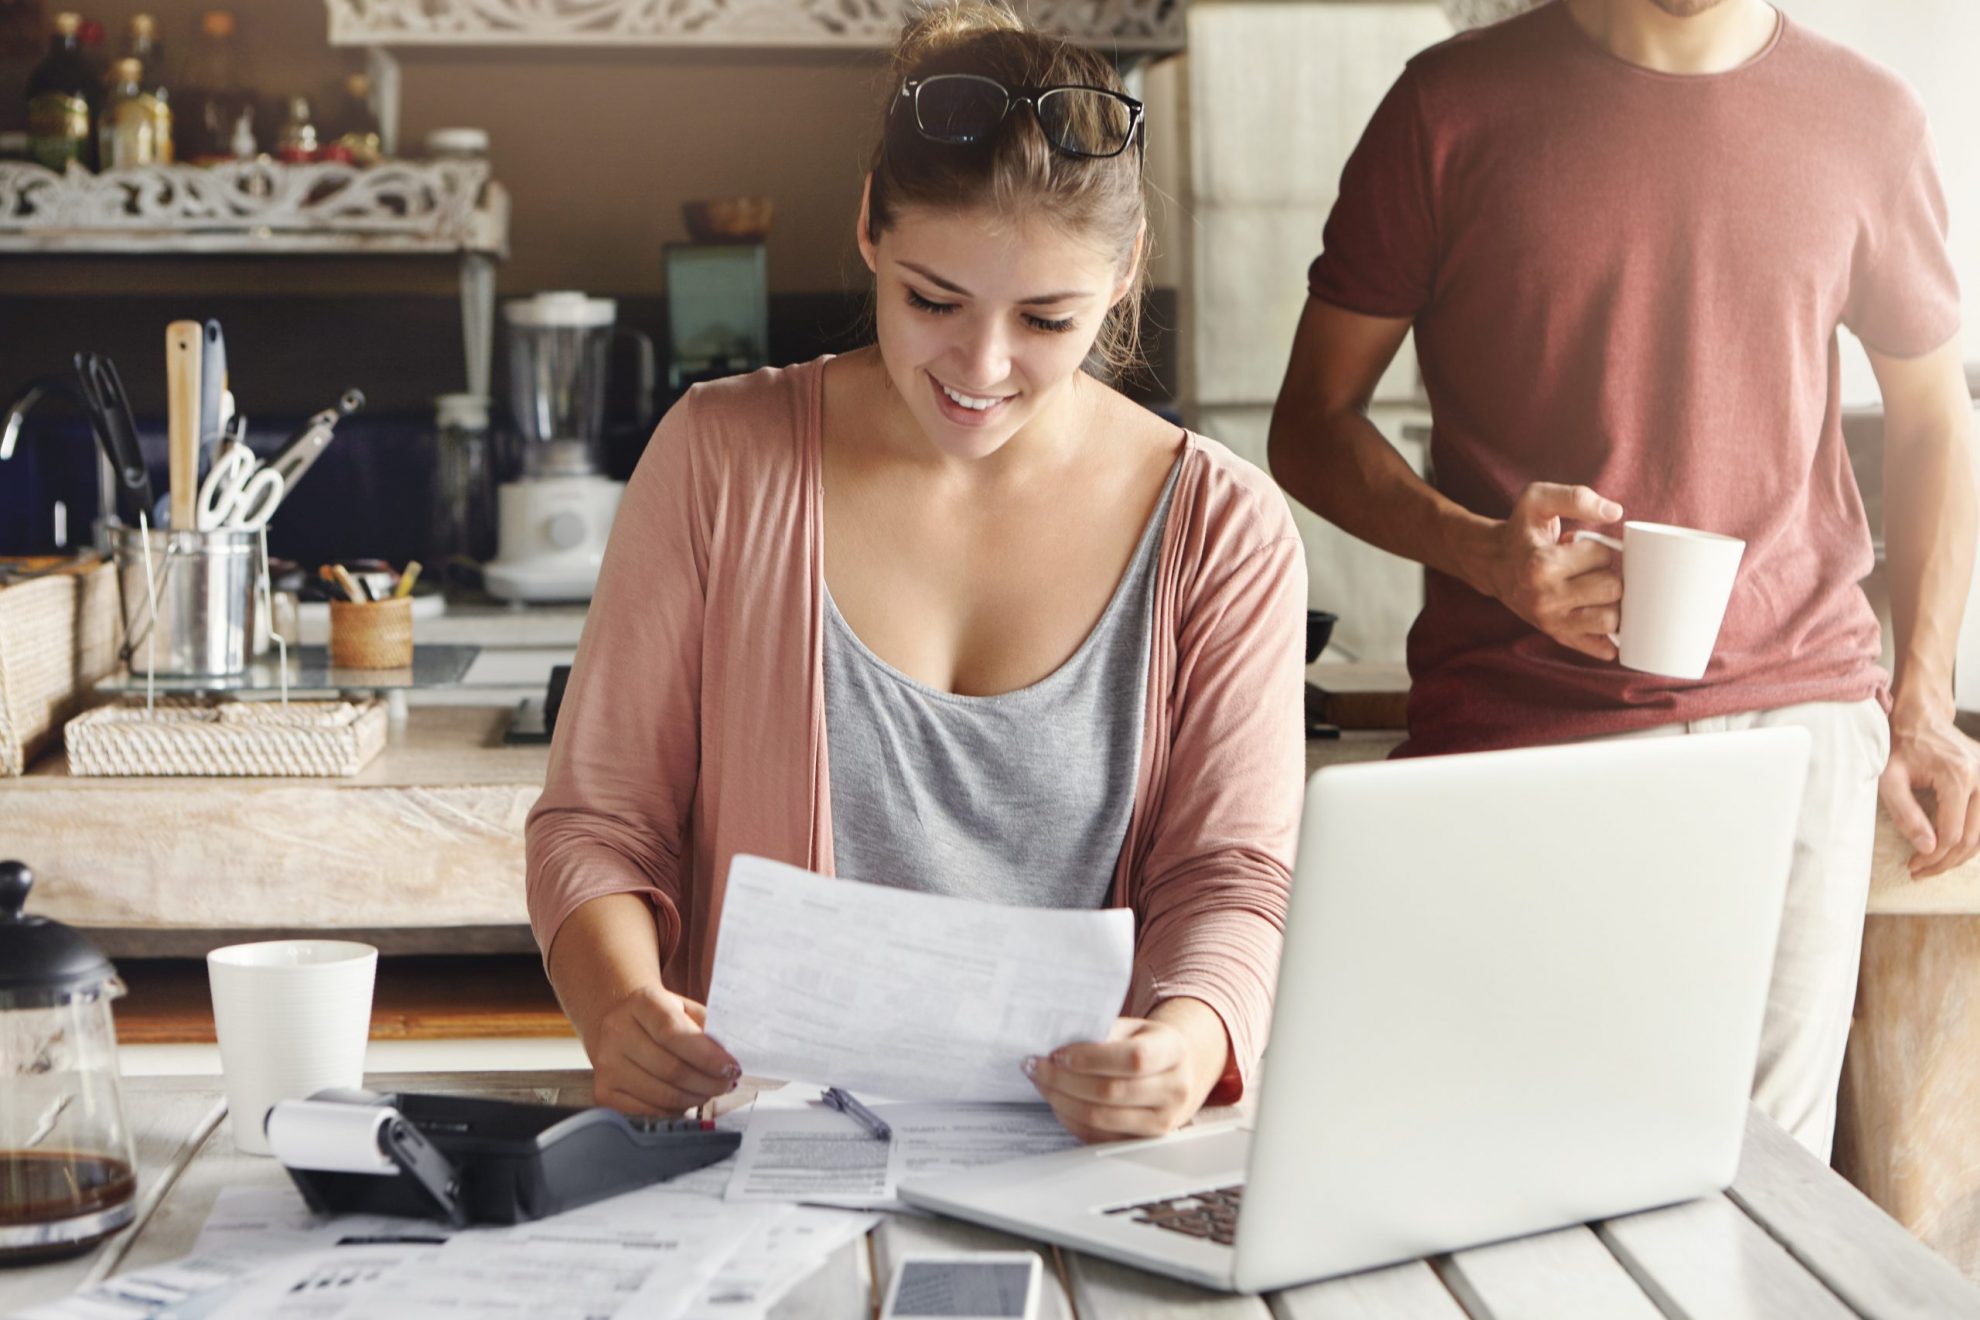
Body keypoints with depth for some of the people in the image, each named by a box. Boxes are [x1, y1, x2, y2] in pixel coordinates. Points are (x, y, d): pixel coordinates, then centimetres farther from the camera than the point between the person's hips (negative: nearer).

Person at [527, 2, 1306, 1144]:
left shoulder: (1226, 534, 4)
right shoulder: (721, 460, 4)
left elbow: (1233, 874, 0)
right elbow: (599, 821, 5)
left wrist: (1189, 1039, -24)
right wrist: (622, 1007, -16)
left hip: (1072, 1165, 1)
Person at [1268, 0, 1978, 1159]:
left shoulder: (1868, 118, 8)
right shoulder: (1457, 104, 1)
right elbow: (1313, 423, 4)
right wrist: (1479, 549, -15)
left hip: (1796, 715, 2)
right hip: (1516, 727, -1)